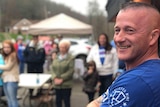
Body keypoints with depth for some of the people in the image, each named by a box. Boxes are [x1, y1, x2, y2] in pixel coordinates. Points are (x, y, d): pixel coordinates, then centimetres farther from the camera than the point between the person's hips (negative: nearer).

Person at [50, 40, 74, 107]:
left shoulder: (71, 58, -6)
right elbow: (52, 68, 5)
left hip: (66, 84, -4)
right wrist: (55, 78, -10)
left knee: (66, 101, 3)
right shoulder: (56, 57, 11)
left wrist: (62, 79, -16)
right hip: (57, 84, 5)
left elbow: (71, 71, -12)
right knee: (58, 101, 11)